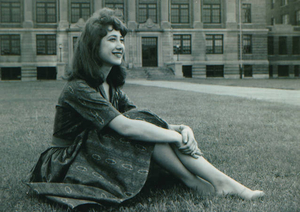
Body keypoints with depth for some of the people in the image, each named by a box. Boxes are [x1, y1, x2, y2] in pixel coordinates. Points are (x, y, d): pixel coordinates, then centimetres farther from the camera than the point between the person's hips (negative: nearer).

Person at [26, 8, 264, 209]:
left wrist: (182, 128, -19)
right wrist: (178, 137, -24)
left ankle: (219, 181, -21)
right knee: (141, 126, -25)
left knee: (152, 128, -15)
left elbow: (141, 118, 0)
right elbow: (126, 127, -30)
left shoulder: (111, 86, 9)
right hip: (68, 168, -8)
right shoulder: (78, 89, -20)